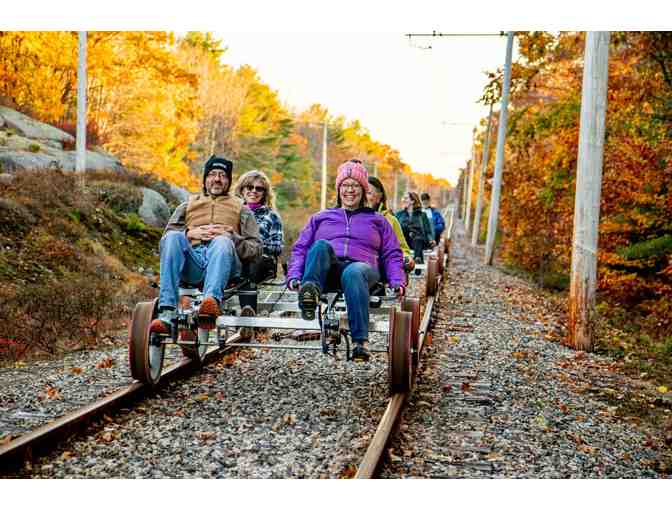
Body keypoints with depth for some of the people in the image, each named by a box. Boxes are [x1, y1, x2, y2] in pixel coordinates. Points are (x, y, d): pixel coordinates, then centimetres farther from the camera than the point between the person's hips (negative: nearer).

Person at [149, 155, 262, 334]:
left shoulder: (241, 209, 31)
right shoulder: (188, 205, 35)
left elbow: (255, 248, 17)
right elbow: (164, 243, 22)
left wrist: (231, 236, -1)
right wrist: (189, 233, 3)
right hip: (191, 262, 1)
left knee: (222, 242, -35)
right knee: (173, 237, -31)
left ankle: (211, 300, -62)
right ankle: (167, 314, -43)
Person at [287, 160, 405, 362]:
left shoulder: (377, 220, 30)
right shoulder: (320, 218, 31)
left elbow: (392, 254, 23)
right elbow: (300, 249, 22)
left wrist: (397, 281, 4)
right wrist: (294, 276, 3)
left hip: (361, 266, -1)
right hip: (326, 271, 1)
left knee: (353, 273, -40)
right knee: (321, 246, -33)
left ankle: (360, 341, -51)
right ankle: (309, 290, -61)